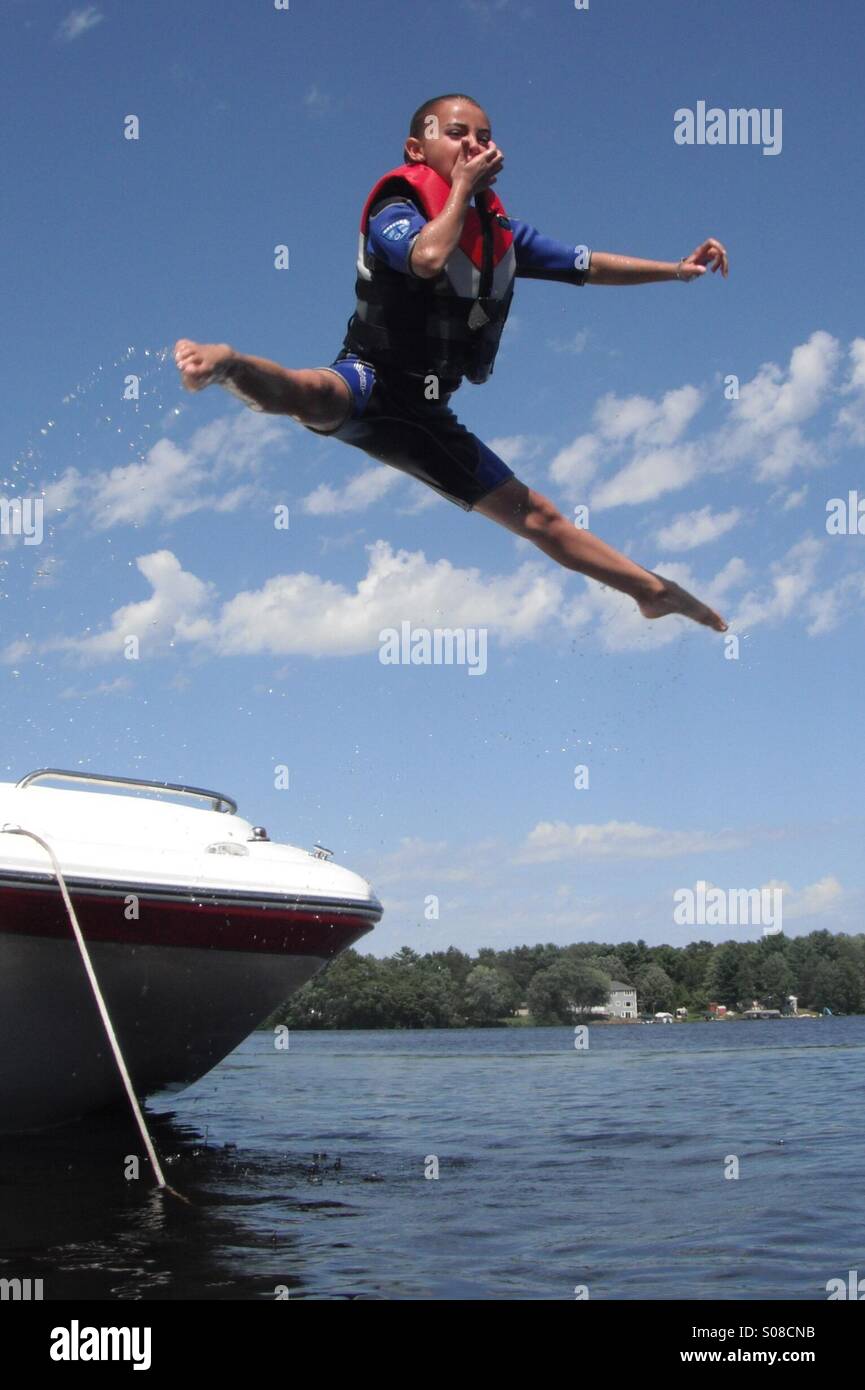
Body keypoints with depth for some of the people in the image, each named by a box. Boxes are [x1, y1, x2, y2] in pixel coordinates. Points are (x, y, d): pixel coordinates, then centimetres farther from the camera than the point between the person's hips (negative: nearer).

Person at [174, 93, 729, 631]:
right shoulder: (396, 209, -9)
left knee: (536, 513, 12)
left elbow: (589, 266, 17)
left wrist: (677, 268, 11)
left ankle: (652, 588, 22)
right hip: (369, 383, -6)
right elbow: (428, 258, -32)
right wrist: (462, 186, -17)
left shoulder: (502, 230, 10)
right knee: (316, 395, -44)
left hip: (425, 416, 6)